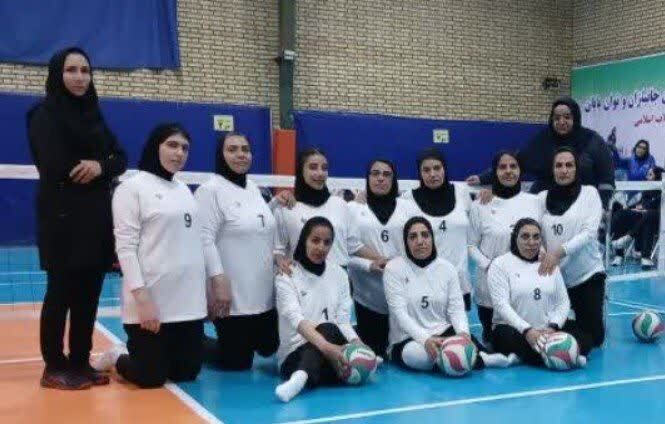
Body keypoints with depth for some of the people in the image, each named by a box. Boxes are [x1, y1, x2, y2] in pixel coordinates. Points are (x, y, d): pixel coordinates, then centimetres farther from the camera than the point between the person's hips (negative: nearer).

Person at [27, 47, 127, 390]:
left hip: (96, 216, 6)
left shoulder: (93, 115, 16)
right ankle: (54, 368, 12)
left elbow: (121, 159, 8)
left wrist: (101, 166, -12)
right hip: (63, 218, -6)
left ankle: (80, 362, 19)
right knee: (61, 291, 0)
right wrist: (87, 169, -2)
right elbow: (57, 168, -16)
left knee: (89, 292, 8)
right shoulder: (45, 115, -5)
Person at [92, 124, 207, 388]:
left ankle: (136, 355, 35)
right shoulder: (132, 187, -5)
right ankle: (115, 359, 30)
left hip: (189, 300, 7)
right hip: (152, 300, -6)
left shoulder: (184, 189, 14)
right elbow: (125, 248, -11)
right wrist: (142, 298, -19)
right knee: (150, 377, -1)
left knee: (187, 372, 9)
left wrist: (203, 291, 13)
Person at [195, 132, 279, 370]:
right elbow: (205, 240, -19)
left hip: (264, 295, 8)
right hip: (233, 296, -8)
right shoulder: (210, 190, -12)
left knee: (269, 348, 15)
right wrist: (218, 280, -24)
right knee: (236, 362, 1)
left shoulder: (253, 189, 14)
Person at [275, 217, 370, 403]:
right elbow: (296, 319, -19)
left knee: (327, 329, -33)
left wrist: (359, 345, -16)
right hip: (296, 353, -3)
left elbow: (343, 321, 6)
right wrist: (327, 347, -36)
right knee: (327, 330, -34)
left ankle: (301, 377, -58)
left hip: (333, 352, 3)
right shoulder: (287, 275, -3)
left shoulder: (339, 274, 11)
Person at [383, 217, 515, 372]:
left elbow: (456, 309, -1)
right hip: (407, 341, -1)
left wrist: (463, 332, -25)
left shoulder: (447, 268, 4)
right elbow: (400, 313, -16)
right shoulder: (394, 268, -7)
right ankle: (481, 359, -22)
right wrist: (425, 339, -32)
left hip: (443, 333, 2)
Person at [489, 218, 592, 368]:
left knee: (584, 337, -21)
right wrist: (527, 330, -25)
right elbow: (501, 304, -11)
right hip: (513, 329, -4)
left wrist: (553, 326, -10)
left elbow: (563, 301, 10)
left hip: (548, 330, 4)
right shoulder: (500, 264, 0)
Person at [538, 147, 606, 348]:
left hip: (587, 274, -2)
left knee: (593, 337, 1)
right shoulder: (543, 197, 4)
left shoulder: (589, 193, -3)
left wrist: (559, 251, -25)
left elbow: (589, 232, -14)